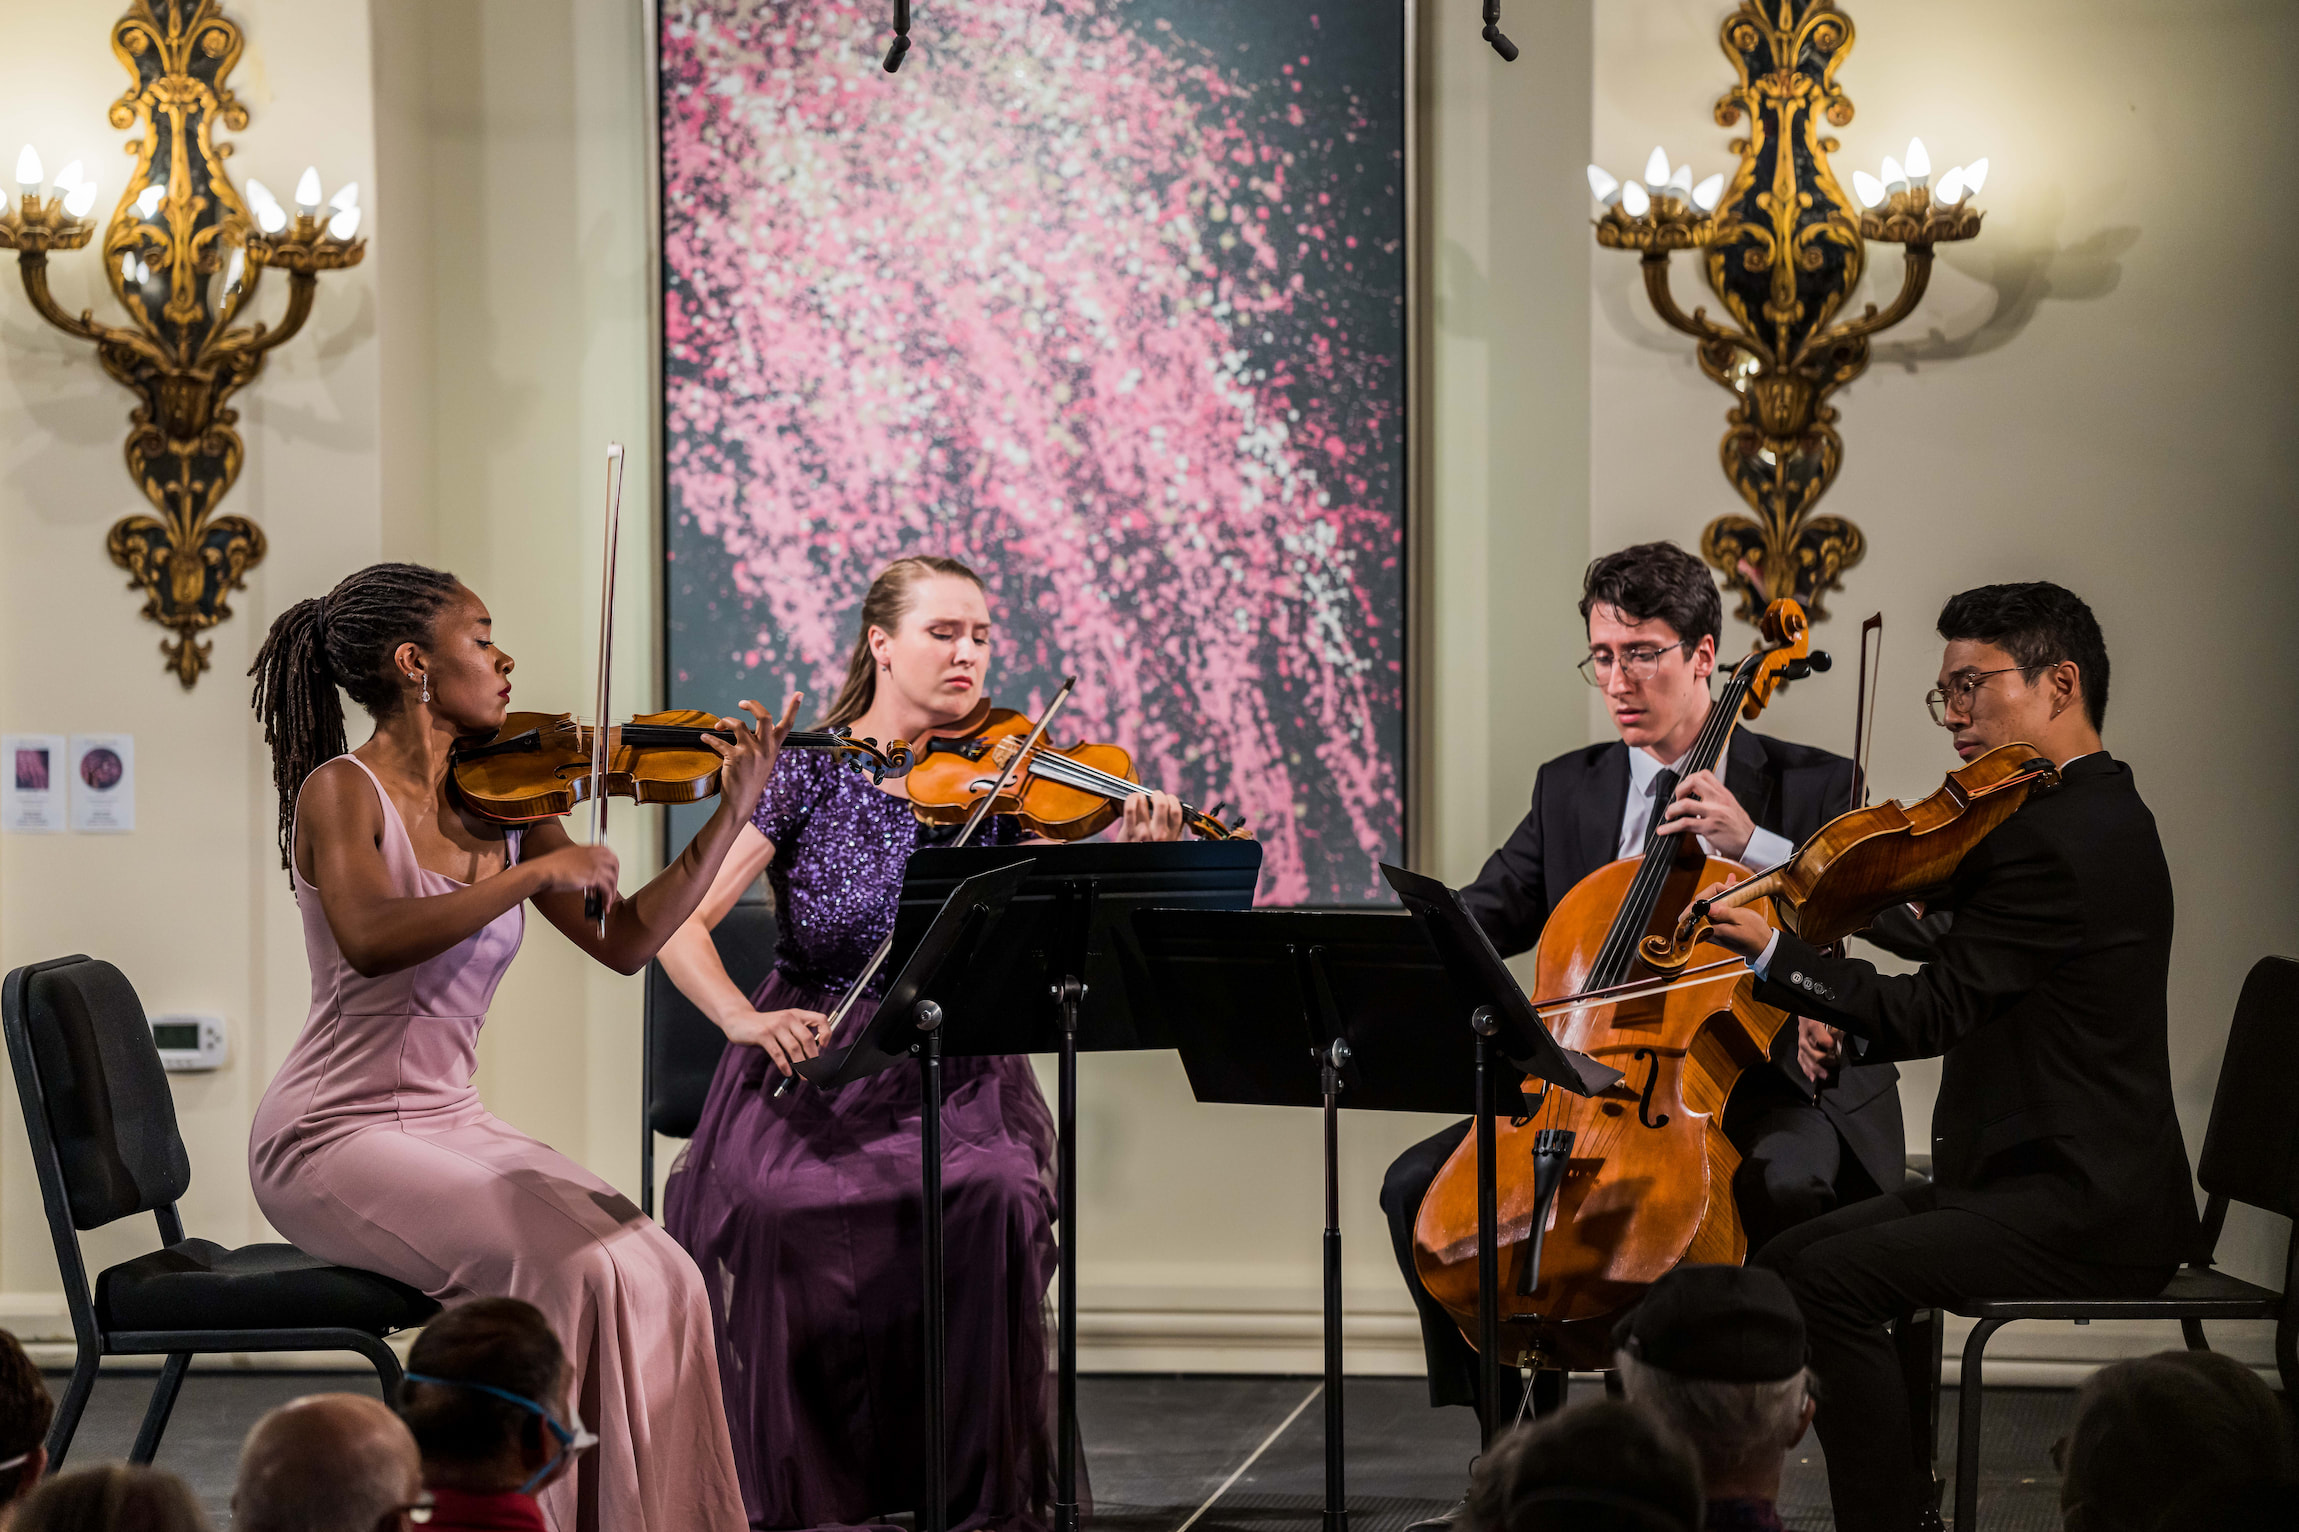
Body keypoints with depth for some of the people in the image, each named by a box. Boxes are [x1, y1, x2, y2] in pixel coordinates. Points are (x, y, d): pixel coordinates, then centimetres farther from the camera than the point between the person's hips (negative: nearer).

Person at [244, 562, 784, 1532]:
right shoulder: (343, 792, -10)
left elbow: (625, 942, 7)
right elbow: (371, 940, -29)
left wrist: (736, 810, 1)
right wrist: (536, 872, -28)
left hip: (451, 1125, 7)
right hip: (336, 1135, -7)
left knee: (656, 1277, -14)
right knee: (567, 1269, -26)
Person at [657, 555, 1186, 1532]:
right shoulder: (808, 772, -1)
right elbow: (678, 924, -7)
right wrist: (744, 1019, -24)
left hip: (955, 1076, 1)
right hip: (812, 1074, -1)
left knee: (994, 1194, -31)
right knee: (764, 1204, -32)